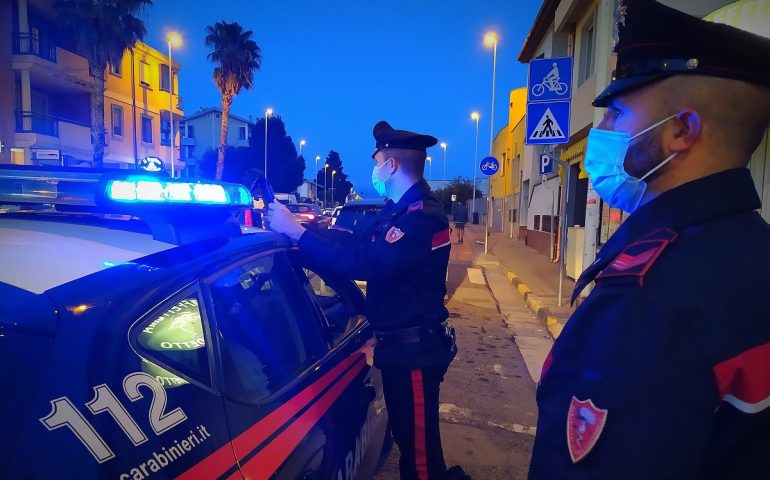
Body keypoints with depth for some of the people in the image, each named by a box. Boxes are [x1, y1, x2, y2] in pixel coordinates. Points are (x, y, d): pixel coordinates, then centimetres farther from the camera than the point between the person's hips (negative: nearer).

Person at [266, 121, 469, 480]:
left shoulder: (423, 217, -22)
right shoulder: (398, 210, 12)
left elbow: (364, 262, -32)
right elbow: (354, 246, 10)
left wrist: (296, 231, -26)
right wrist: (297, 231, 3)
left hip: (414, 346, -10)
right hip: (398, 342, 10)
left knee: (418, 440, 3)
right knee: (406, 434, 22)